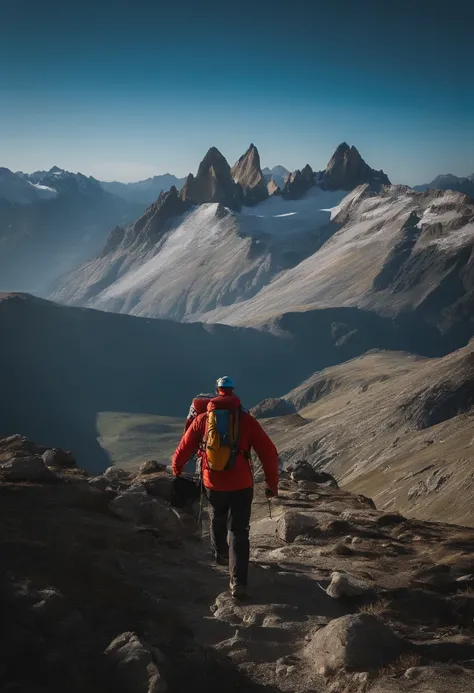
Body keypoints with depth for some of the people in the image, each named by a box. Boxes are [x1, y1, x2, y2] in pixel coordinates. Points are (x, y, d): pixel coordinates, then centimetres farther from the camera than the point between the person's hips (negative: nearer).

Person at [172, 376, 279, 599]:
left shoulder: (203, 419, -1)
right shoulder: (247, 420, -5)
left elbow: (184, 448, 6)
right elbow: (269, 453, -6)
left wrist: (176, 468, 26)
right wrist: (272, 483, 4)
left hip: (213, 485, 2)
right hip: (241, 486, -2)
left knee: (217, 522, 29)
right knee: (239, 533, 4)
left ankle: (221, 555, 51)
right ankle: (238, 583, -6)